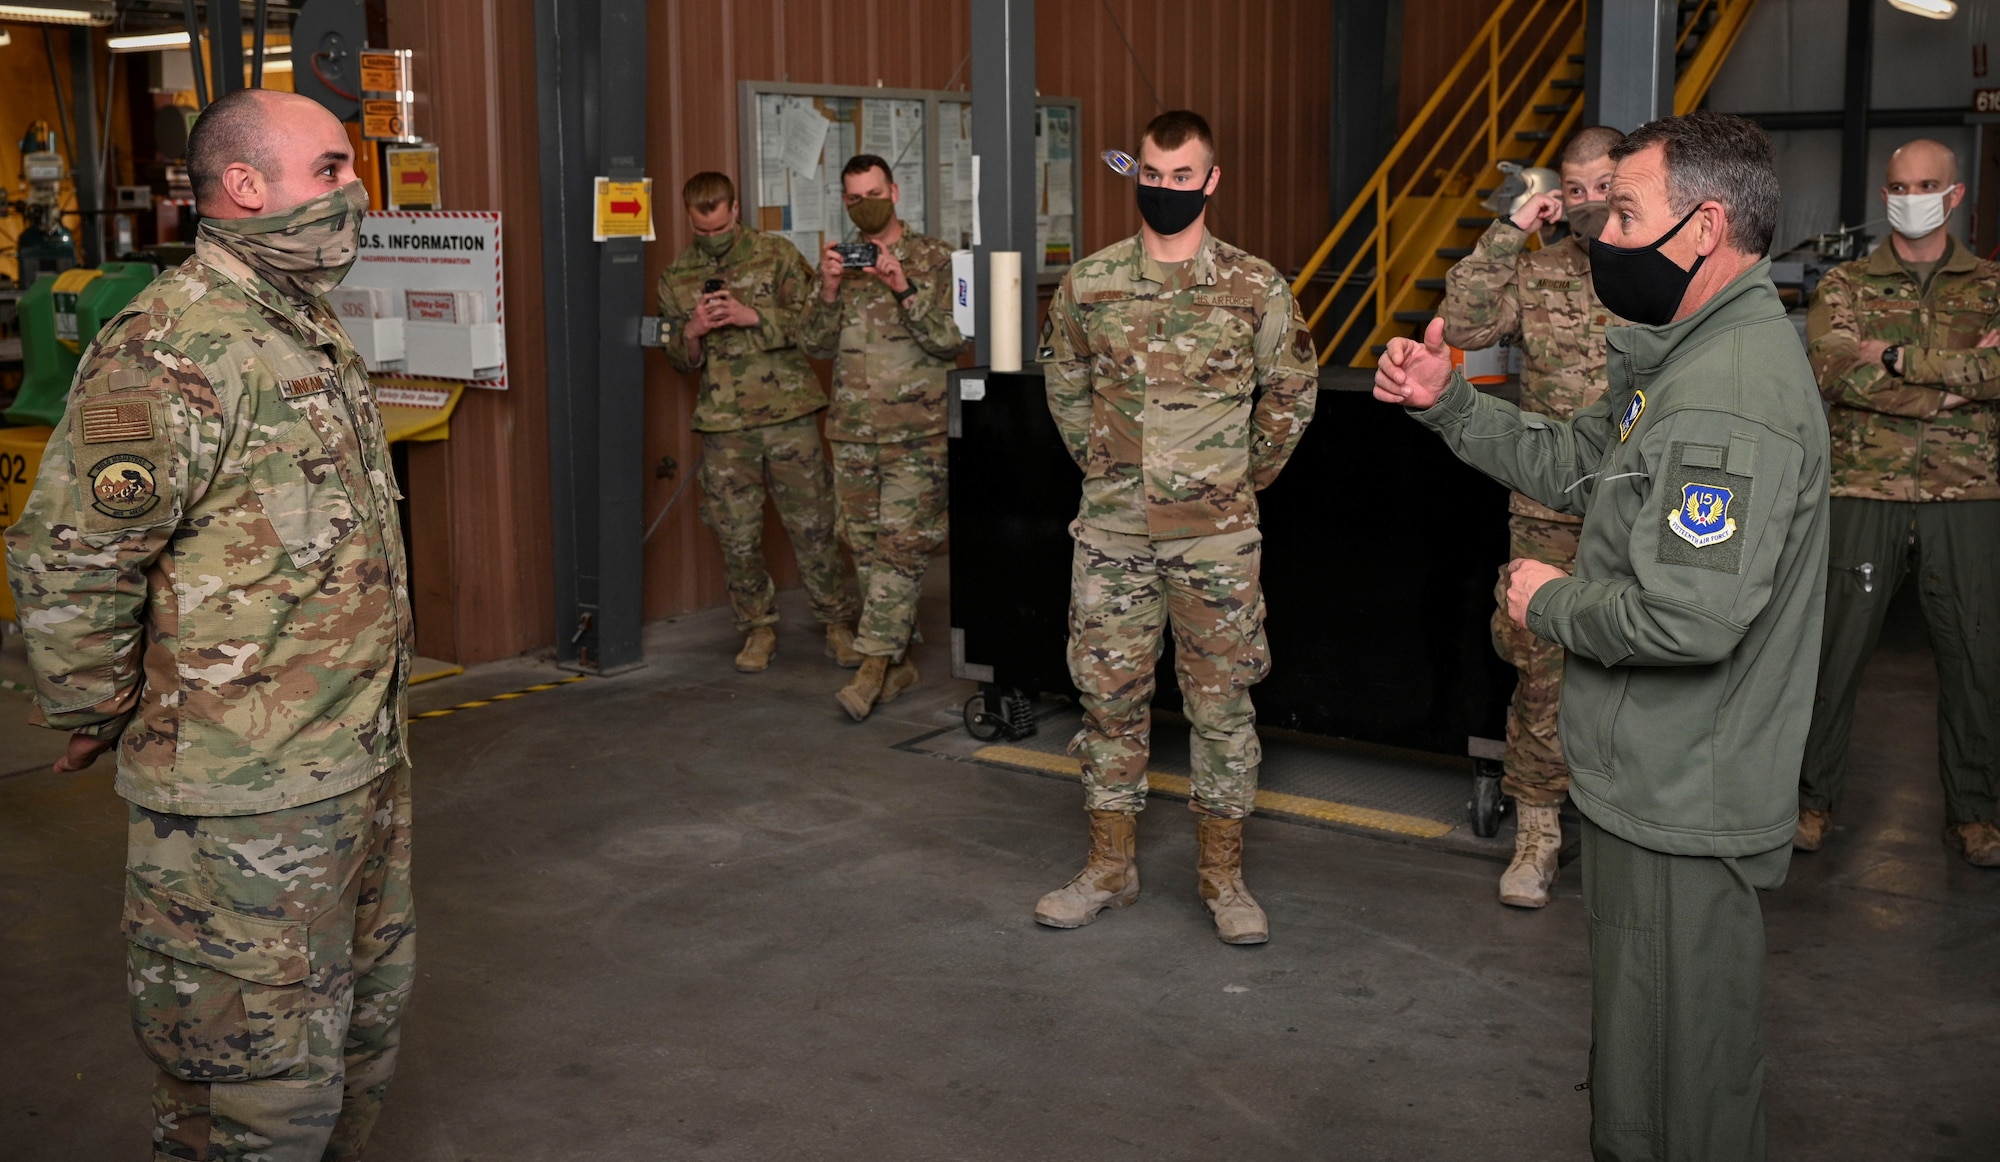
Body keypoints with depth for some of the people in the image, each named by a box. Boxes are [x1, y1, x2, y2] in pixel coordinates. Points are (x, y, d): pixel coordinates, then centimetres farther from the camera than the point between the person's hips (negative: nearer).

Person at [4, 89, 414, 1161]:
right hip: (243, 803, -9)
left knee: (364, 1022, 22)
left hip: (364, 765, 9)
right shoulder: (169, 349, -20)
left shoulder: (311, 328, 12)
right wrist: (95, 719, -9)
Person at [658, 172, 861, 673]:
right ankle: (758, 628, 19)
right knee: (737, 535, 5)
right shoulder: (676, 278, 10)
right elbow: (679, 359, 14)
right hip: (724, 425, 2)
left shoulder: (777, 255, 2)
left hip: (789, 413, -2)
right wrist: (694, 330, -8)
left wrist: (752, 316, -14)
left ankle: (839, 623, 13)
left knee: (814, 526, 1)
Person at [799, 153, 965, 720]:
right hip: (852, 432, 5)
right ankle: (900, 661, 17)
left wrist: (905, 290, -20)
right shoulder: (840, 262, 13)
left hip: (916, 432, -5)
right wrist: (829, 292, -10)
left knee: (902, 546, -10)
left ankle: (874, 664, -9)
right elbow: (815, 344, 7)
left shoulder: (934, 258, 1)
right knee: (866, 546, 7)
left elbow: (952, 339, -8)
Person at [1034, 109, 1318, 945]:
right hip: (1111, 530, 2)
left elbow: (1292, 391, 8)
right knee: (1110, 694, 8)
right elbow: (1065, 386, 16)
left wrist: (1248, 476, 8)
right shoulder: (1088, 285, 1)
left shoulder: (1256, 288, -3)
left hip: (1215, 532, -2)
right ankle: (1109, 866, 21)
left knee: (1222, 698, 5)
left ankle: (1221, 873, 18)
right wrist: (1098, 462, 12)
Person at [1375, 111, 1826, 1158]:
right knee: (1636, 1043, 26)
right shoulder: (1689, 354, 9)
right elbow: (1578, 465, 19)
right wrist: (1445, 402, 8)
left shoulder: (1734, 395, -26)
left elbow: (1689, 618, -33)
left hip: (1682, 809, -11)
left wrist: (1550, 604, -15)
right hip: (1650, 784, 11)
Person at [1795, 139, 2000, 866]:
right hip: (1866, 492, -1)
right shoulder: (1845, 286, 6)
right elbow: (1832, 373, -13)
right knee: (1836, 649, 2)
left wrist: (1898, 356, -17)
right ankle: (1816, 798, 16)